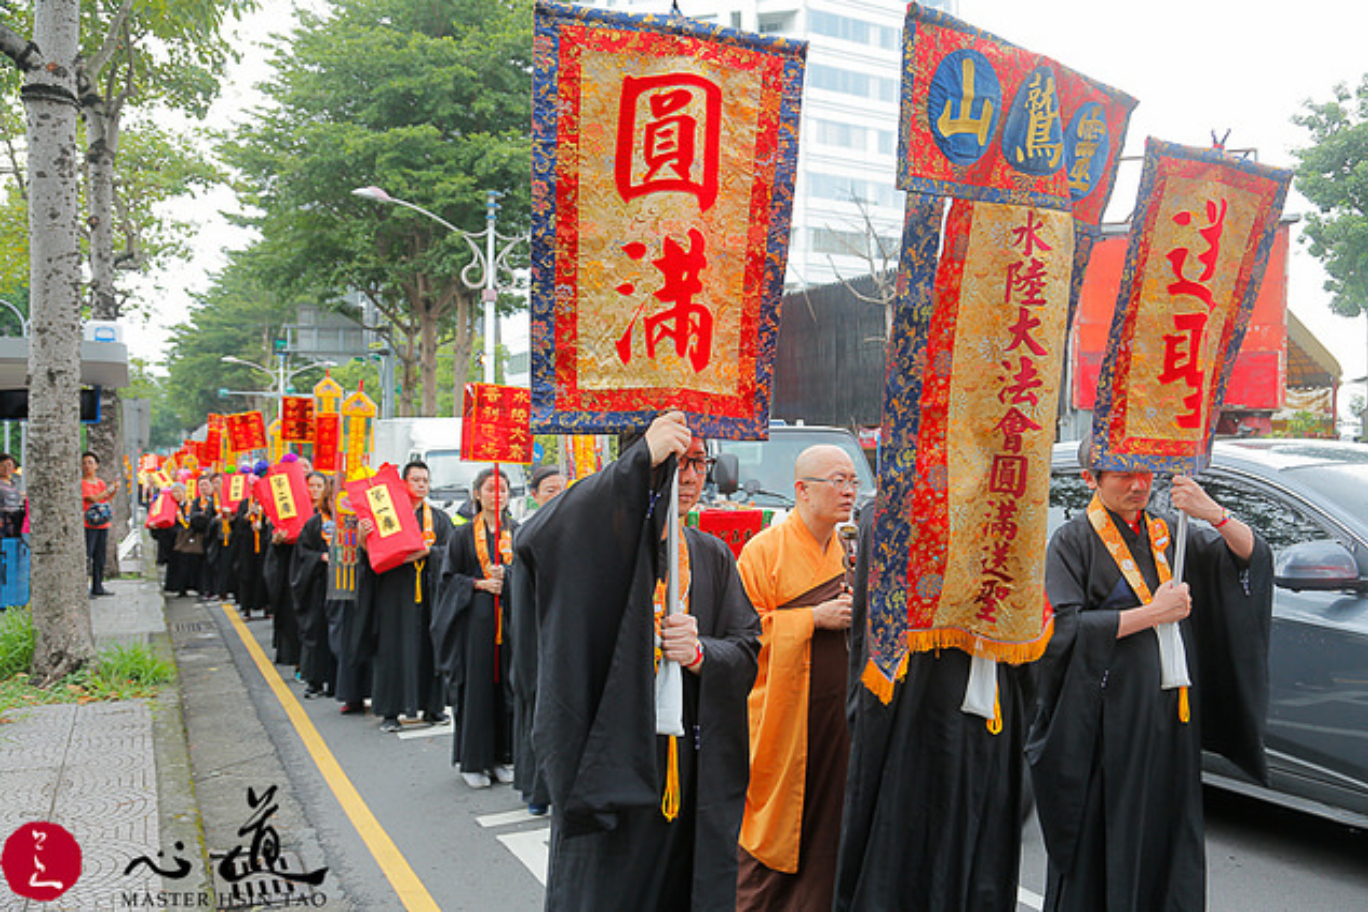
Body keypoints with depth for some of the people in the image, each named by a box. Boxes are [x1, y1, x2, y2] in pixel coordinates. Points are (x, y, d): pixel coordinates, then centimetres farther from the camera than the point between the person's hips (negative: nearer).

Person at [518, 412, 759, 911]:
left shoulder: (712, 556, 12)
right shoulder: (604, 538, -4)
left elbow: (746, 649, 8)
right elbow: (536, 538, -29)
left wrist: (701, 653, -16)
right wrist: (643, 460, -30)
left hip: (693, 771, 4)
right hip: (610, 765, -4)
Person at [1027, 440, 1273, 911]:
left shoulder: (1168, 535, 11)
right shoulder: (1074, 540, -4)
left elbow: (1251, 557, 3)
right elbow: (1064, 629, -13)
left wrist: (1215, 514, -15)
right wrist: (1152, 614, -15)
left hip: (1170, 718, 5)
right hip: (1104, 720, -4)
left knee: (1167, 838, 7)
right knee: (1100, 847, 0)